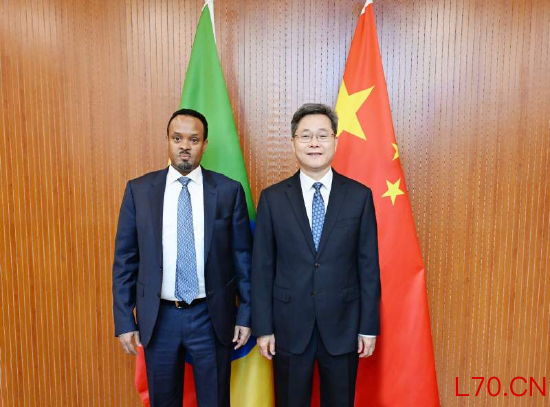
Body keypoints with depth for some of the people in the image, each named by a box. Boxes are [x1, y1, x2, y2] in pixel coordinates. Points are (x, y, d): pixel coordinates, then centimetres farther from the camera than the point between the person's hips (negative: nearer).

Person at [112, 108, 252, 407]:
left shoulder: (229, 191, -5)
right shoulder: (139, 190, -2)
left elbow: (243, 257, -1)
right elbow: (125, 259, 1)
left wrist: (245, 314, 0)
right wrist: (124, 320, 0)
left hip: (212, 316, -1)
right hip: (159, 317, 1)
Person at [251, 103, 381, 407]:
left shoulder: (359, 196, -3)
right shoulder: (272, 198, -3)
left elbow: (369, 265, -1)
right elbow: (262, 268, -2)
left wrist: (368, 326, -1)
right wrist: (263, 327, -2)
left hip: (342, 325, 1)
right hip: (289, 326, 0)